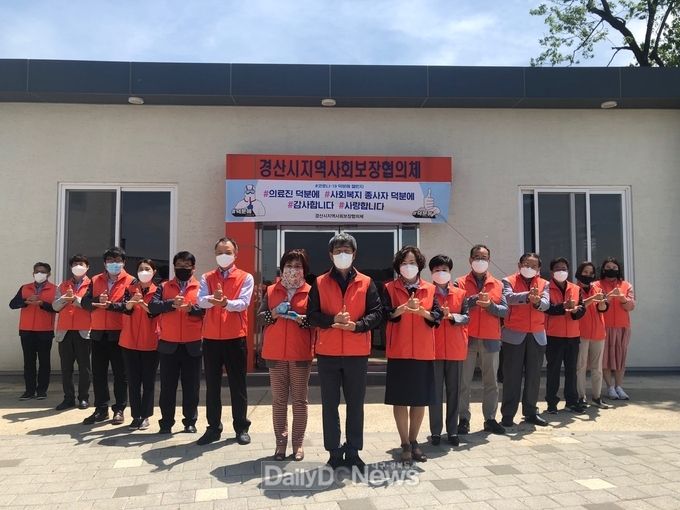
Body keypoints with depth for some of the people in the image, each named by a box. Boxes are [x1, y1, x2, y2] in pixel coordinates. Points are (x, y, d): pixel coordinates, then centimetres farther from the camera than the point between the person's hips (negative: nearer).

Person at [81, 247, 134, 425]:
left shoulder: (130, 281, -1)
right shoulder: (95, 280, 12)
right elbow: (85, 302, 4)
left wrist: (110, 305, -23)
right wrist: (98, 300, -15)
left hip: (119, 333, -4)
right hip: (98, 333, 4)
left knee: (120, 373, 3)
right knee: (98, 373, 9)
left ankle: (119, 410, 12)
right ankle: (101, 409, 19)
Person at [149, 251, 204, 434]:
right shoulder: (163, 287, 9)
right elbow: (152, 307, -4)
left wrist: (192, 308, -23)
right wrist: (171, 303, -19)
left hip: (192, 344, -1)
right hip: (168, 344, 1)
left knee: (191, 385, 6)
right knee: (167, 385, 7)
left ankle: (190, 421, 17)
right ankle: (166, 422, 16)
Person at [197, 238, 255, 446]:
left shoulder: (246, 278, 1)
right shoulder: (207, 278, 9)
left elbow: (243, 303, -13)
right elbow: (201, 301, -8)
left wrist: (226, 303, -33)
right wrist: (212, 299, -31)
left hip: (235, 338, -2)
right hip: (211, 338, 3)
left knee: (238, 385, 5)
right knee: (212, 385, 9)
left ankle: (242, 428, 16)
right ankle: (213, 428, 20)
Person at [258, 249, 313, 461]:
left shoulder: (310, 292, 2)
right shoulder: (270, 291, 9)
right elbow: (260, 317, 5)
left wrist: (298, 317, -18)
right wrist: (274, 312, -13)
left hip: (301, 353, -2)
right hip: (276, 352, 2)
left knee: (300, 399, 4)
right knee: (278, 400, 6)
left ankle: (298, 443, 13)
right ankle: (281, 442, 14)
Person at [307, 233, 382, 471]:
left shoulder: (366, 283, 5)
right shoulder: (320, 283, 5)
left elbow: (377, 313, 0)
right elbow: (312, 315, 0)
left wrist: (357, 325, -17)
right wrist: (333, 320, -17)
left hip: (357, 353, 0)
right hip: (327, 353, 0)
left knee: (355, 404, 8)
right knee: (329, 405, 7)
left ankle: (353, 452, 20)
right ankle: (334, 452, 19)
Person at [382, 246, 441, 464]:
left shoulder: (430, 289, 8)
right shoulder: (390, 288, 2)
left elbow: (437, 316, -1)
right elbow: (385, 314, -10)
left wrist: (422, 311, -20)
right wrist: (404, 308, -27)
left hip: (424, 352, 2)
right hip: (399, 351, -2)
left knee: (421, 399, 8)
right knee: (400, 399, 2)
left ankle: (414, 441, 24)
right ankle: (405, 444, 13)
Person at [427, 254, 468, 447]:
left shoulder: (460, 293, 9)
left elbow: (466, 317, 4)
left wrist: (452, 316, -14)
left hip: (455, 349, 2)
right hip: (434, 348, -2)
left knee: (454, 391, 8)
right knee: (435, 391, 2)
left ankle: (452, 431, 17)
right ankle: (435, 431, 11)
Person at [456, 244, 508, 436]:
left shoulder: (498, 285, 11)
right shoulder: (460, 283, 4)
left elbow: (505, 311, 4)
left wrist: (490, 305, -14)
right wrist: (475, 299, -18)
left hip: (490, 340, 2)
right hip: (467, 339, -2)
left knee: (491, 382, 8)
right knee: (464, 382, 1)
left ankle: (490, 419, 18)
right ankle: (464, 420, 9)